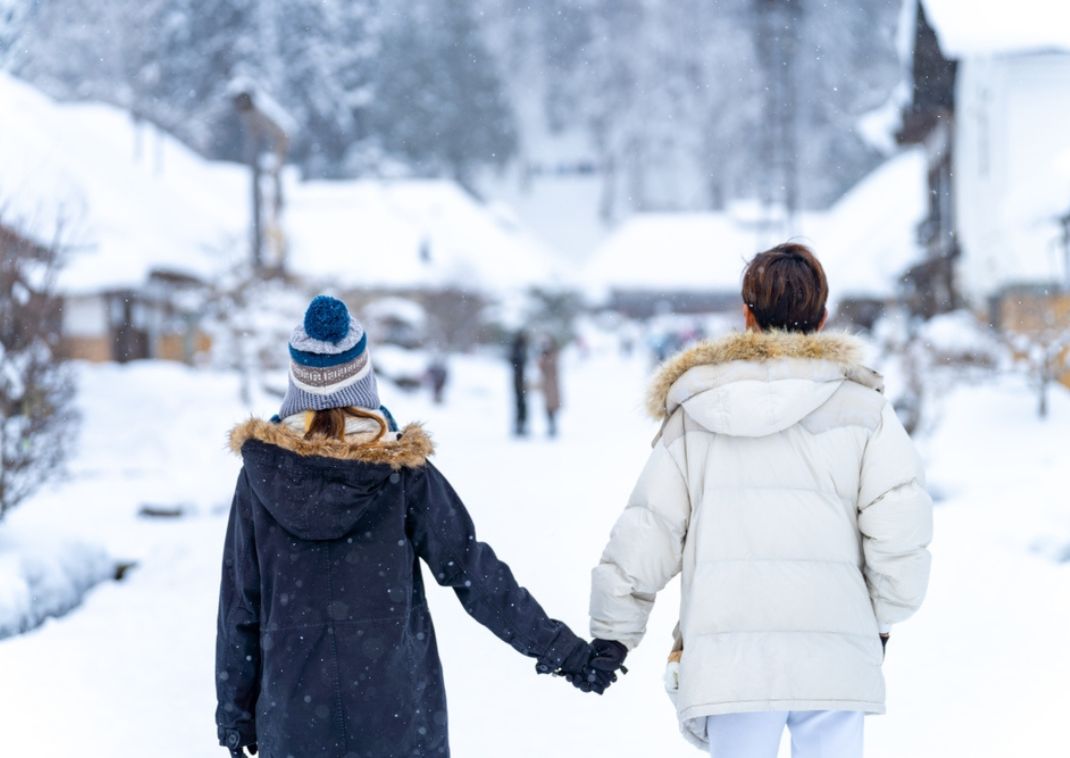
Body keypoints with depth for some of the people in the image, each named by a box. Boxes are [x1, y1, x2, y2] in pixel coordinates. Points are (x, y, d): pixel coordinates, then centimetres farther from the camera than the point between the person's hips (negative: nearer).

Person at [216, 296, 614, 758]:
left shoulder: (261, 474, -5)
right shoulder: (402, 471, -9)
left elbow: (238, 604, 0)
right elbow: (473, 570, -5)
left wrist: (234, 706, 11)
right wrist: (558, 646, 4)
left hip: (294, 714, 1)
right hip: (398, 712, -1)